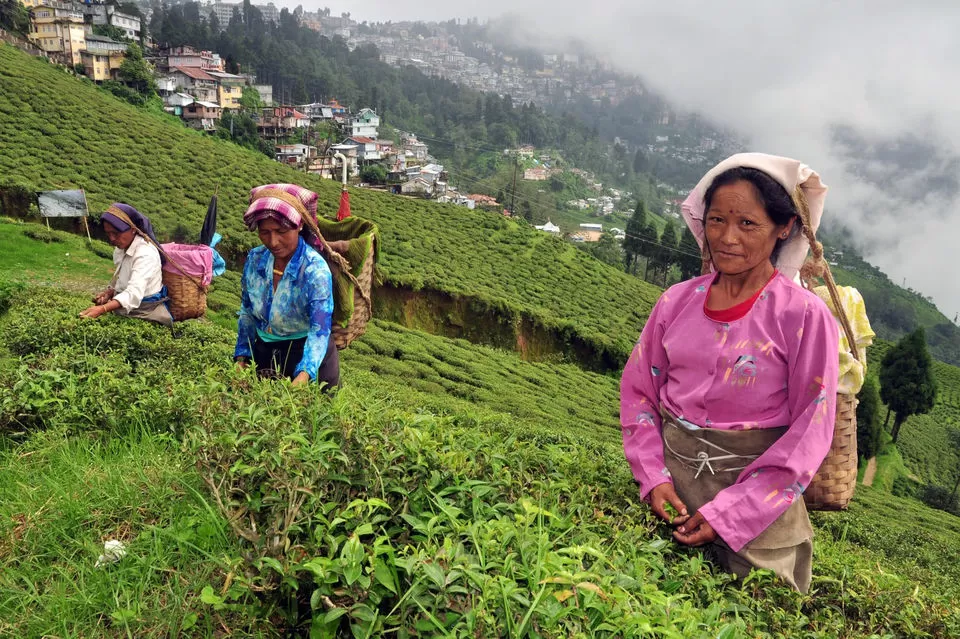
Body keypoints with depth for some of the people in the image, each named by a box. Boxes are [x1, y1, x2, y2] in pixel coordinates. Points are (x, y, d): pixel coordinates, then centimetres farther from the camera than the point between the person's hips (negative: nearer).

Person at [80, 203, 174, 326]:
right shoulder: (121, 248, 6)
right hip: (125, 312, 9)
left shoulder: (145, 253, -23)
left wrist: (102, 309, -47)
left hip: (145, 313, -9)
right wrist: (109, 292, 0)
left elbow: (134, 294, -36)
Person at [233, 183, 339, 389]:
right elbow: (247, 312, 8)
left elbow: (320, 330, -31)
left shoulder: (315, 269, -24)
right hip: (263, 353, 5)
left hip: (307, 356, -5)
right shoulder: (255, 259, -6)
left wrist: (303, 375, -46)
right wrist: (242, 357, -1)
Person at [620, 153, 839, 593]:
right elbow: (638, 391, 6)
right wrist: (653, 477, -6)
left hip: (757, 496, -3)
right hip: (672, 480, 3)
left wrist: (728, 514, -16)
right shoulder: (678, 301, -2)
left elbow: (808, 434, -12)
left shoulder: (805, 316, -13)